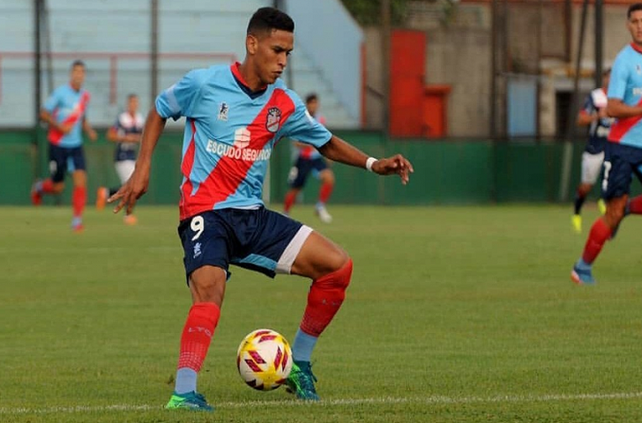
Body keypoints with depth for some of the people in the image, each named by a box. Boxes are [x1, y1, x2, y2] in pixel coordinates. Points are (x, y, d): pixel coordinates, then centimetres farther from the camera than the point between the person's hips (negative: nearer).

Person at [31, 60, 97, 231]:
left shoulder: (85, 96, 6)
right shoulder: (60, 93, -11)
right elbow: (43, 114, -9)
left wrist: (89, 130, 2)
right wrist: (59, 126, -22)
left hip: (76, 146, 4)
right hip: (58, 145, -4)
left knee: (81, 180, -13)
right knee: (58, 187, 3)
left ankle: (77, 219, -7)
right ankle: (39, 187, 37)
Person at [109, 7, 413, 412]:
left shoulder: (285, 105, 4)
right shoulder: (203, 84, -8)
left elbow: (326, 142, 17)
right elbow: (160, 112, 9)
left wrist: (373, 164, 2)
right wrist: (142, 170, 2)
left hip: (253, 216, 6)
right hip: (205, 212, -6)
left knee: (337, 265, -3)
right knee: (209, 288, -34)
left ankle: (299, 364, 11)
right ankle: (183, 393, -37)